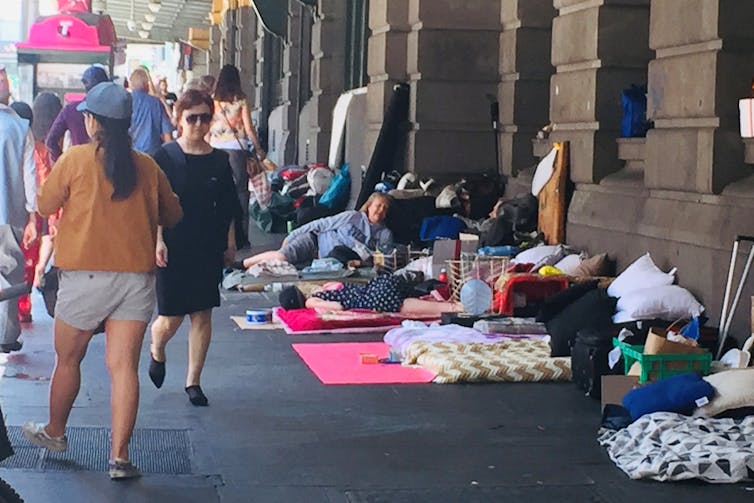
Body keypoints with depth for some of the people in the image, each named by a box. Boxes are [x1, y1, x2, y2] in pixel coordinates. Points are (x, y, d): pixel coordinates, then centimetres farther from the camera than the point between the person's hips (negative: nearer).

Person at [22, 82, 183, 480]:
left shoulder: (75, 159, -7)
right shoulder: (147, 167, 2)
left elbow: (45, 205, 4)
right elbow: (172, 215, 14)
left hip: (86, 276, -2)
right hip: (137, 277, 2)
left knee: (68, 360, 17)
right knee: (123, 366, 1)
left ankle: (55, 432, 36)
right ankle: (120, 456, -2)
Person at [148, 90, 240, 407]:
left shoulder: (219, 161, 5)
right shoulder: (166, 157, -4)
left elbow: (227, 209, 11)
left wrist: (229, 243, 10)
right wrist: (158, 241, -12)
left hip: (208, 248, 3)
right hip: (173, 248, -3)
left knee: (203, 315, 3)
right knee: (171, 317, -1)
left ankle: (193, 381, 14)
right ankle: (157, 352, 34)